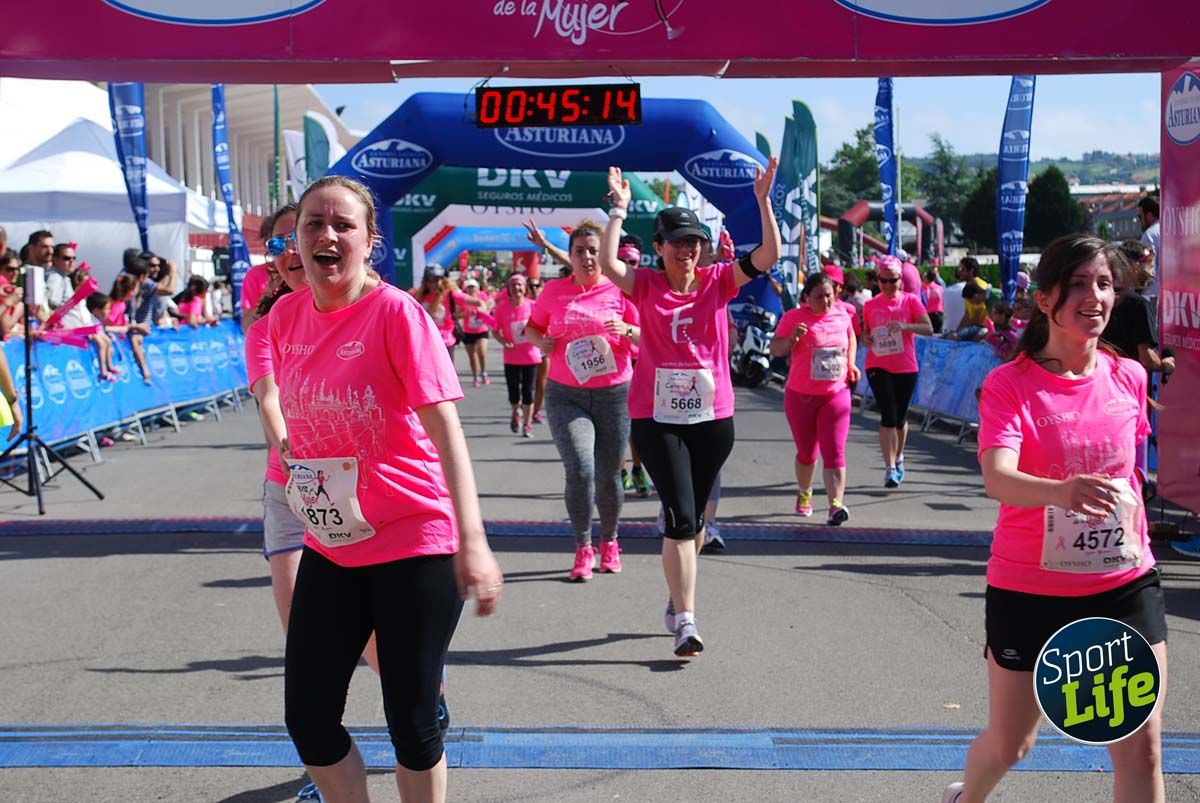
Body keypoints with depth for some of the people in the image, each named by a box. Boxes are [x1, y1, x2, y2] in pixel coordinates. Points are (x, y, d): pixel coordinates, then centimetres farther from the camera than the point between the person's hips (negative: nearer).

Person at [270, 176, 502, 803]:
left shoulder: (397, 312, -15)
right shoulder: (285, 315, 2)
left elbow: (445, 428, -22)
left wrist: (471, 541, -30)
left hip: (415, 545, -6)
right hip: (329, 547, 6)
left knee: (411, 721, 4)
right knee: (308, 718, 9)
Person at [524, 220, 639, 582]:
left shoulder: (619, 290, -1)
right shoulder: (553, 291, 3)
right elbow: (532, 327, 17)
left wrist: (627, 331, -18)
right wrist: (541, 341, -5)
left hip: (613, 393, 0)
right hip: (566, 395, 0)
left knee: (608, 475, 8)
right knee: (580, 470, -16)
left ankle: (609, 540, 33)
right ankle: (583, 547, 3)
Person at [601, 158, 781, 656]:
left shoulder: (718, 281, 3)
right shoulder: (647, 285, -2)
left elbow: (768, 256, -8)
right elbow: (608, 264, -20)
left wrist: (763, 201, -16)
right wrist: (619, 209, -18)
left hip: (713, 417, 3)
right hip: (657, 418, -3)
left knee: (694, 518, 14)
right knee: (680, 518, -10)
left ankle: (679, 597, 36)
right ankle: (685, 622, -9)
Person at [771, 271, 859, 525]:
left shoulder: (842, 315, 4)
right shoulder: (794, 317, -8)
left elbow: (850, 338, 24)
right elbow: (775, 349, -6)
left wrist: (850, 364, 8)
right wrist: (792, 338, -26)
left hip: (836, 394, 1)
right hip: (801, 396, -1)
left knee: (834, 452, -12)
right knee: (806, 452, 14)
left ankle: (836, 506, -20)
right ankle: (804, 494, 40)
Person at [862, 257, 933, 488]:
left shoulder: (910, 300, 0)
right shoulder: (870, 305, 5)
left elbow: (928, 329, -9)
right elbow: (865, 332, 17)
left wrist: (905, 326, -26)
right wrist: (866, 339, -7)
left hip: (906, 367, 0)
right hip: (878, 366, 0)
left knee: (900, 417, 12)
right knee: (888, 415, -12)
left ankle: (898, 458, 36)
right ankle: (890, 468, -14)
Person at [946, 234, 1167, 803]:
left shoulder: (1128, 377, 0)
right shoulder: (1008, 385, -14)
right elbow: (997, 480, -31)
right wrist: (1060, 491, -50)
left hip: (1125, 582, 3)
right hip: (1029, 590, -3)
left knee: (1141, 751, -3)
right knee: (1008, 746, 13)